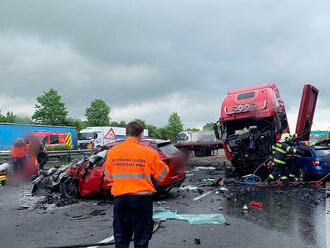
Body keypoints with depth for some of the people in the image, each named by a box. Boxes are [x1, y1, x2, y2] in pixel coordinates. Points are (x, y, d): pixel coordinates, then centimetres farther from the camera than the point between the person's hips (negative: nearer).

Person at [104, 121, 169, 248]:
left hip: (120, 198, 3)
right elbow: (161, 175, 0)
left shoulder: (112, 152, 0)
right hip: (141, 198, -3)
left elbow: (108, 176, 12)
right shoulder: (149, 153, -9)